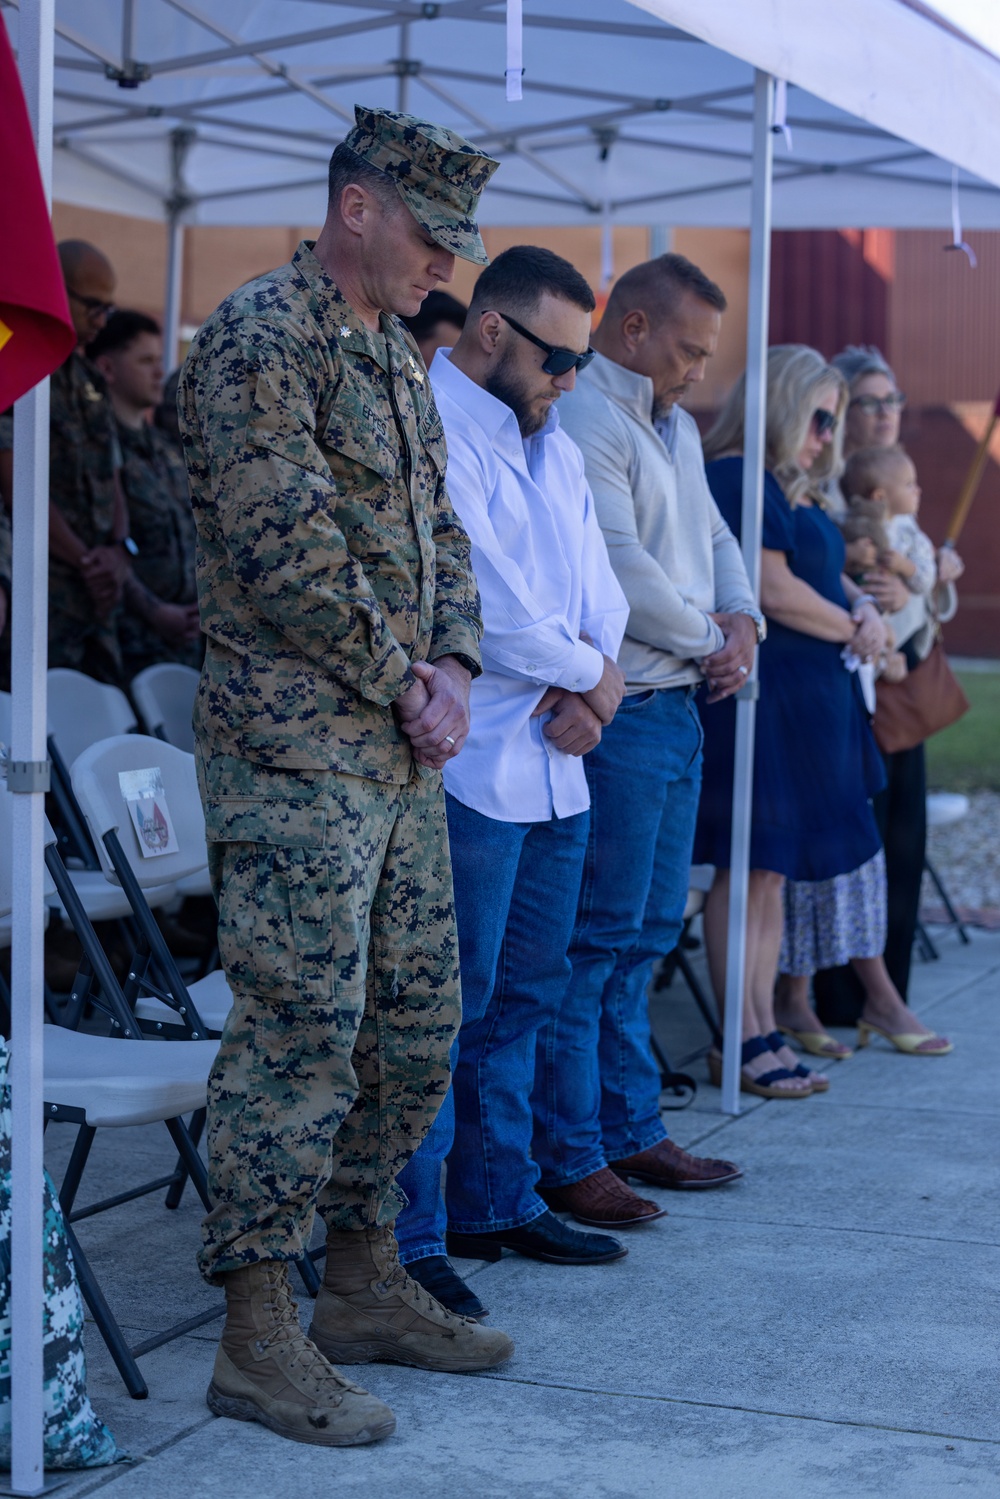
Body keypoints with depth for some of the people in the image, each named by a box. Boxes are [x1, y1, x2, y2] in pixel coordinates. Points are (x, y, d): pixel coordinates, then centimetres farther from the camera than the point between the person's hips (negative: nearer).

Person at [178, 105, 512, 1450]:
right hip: (297, 749, -9)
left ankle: (365, 1284, 25)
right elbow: (287, 552, -19)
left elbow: (439, 530, 18)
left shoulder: (396, 355, 18)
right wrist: (404, 681, -12)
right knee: (302, 1033, -8)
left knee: (417, 1023, 13)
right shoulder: (261, 336, -11)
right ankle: (260, 1338, 0)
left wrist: (452, 668, 0)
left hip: (399, 752, 9)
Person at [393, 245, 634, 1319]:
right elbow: (485, 600, -18)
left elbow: (597, 588, 17)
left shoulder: (552, 447, 19)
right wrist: (587, 670, -4)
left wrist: (589, 687, -3)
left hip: (554, 766, 9)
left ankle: (496, 1200, 26)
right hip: (468, 765, -9)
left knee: (523, 992, 15)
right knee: (448, 1002, -7)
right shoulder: (432, 433, -11)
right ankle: (409, 1237, 0)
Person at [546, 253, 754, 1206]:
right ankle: (567, 1158, 1)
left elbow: (712, 537, 23)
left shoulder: (675, 426, 19)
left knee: (646, 933, 14)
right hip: (618, 711, -10)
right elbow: (620, 570, -20)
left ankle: (630, 1129, 24)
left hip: (677, 708, 10)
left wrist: (741, 620, 2)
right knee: (593, 940, -5)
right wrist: (708, 644, -7)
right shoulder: (584, 421, -13)